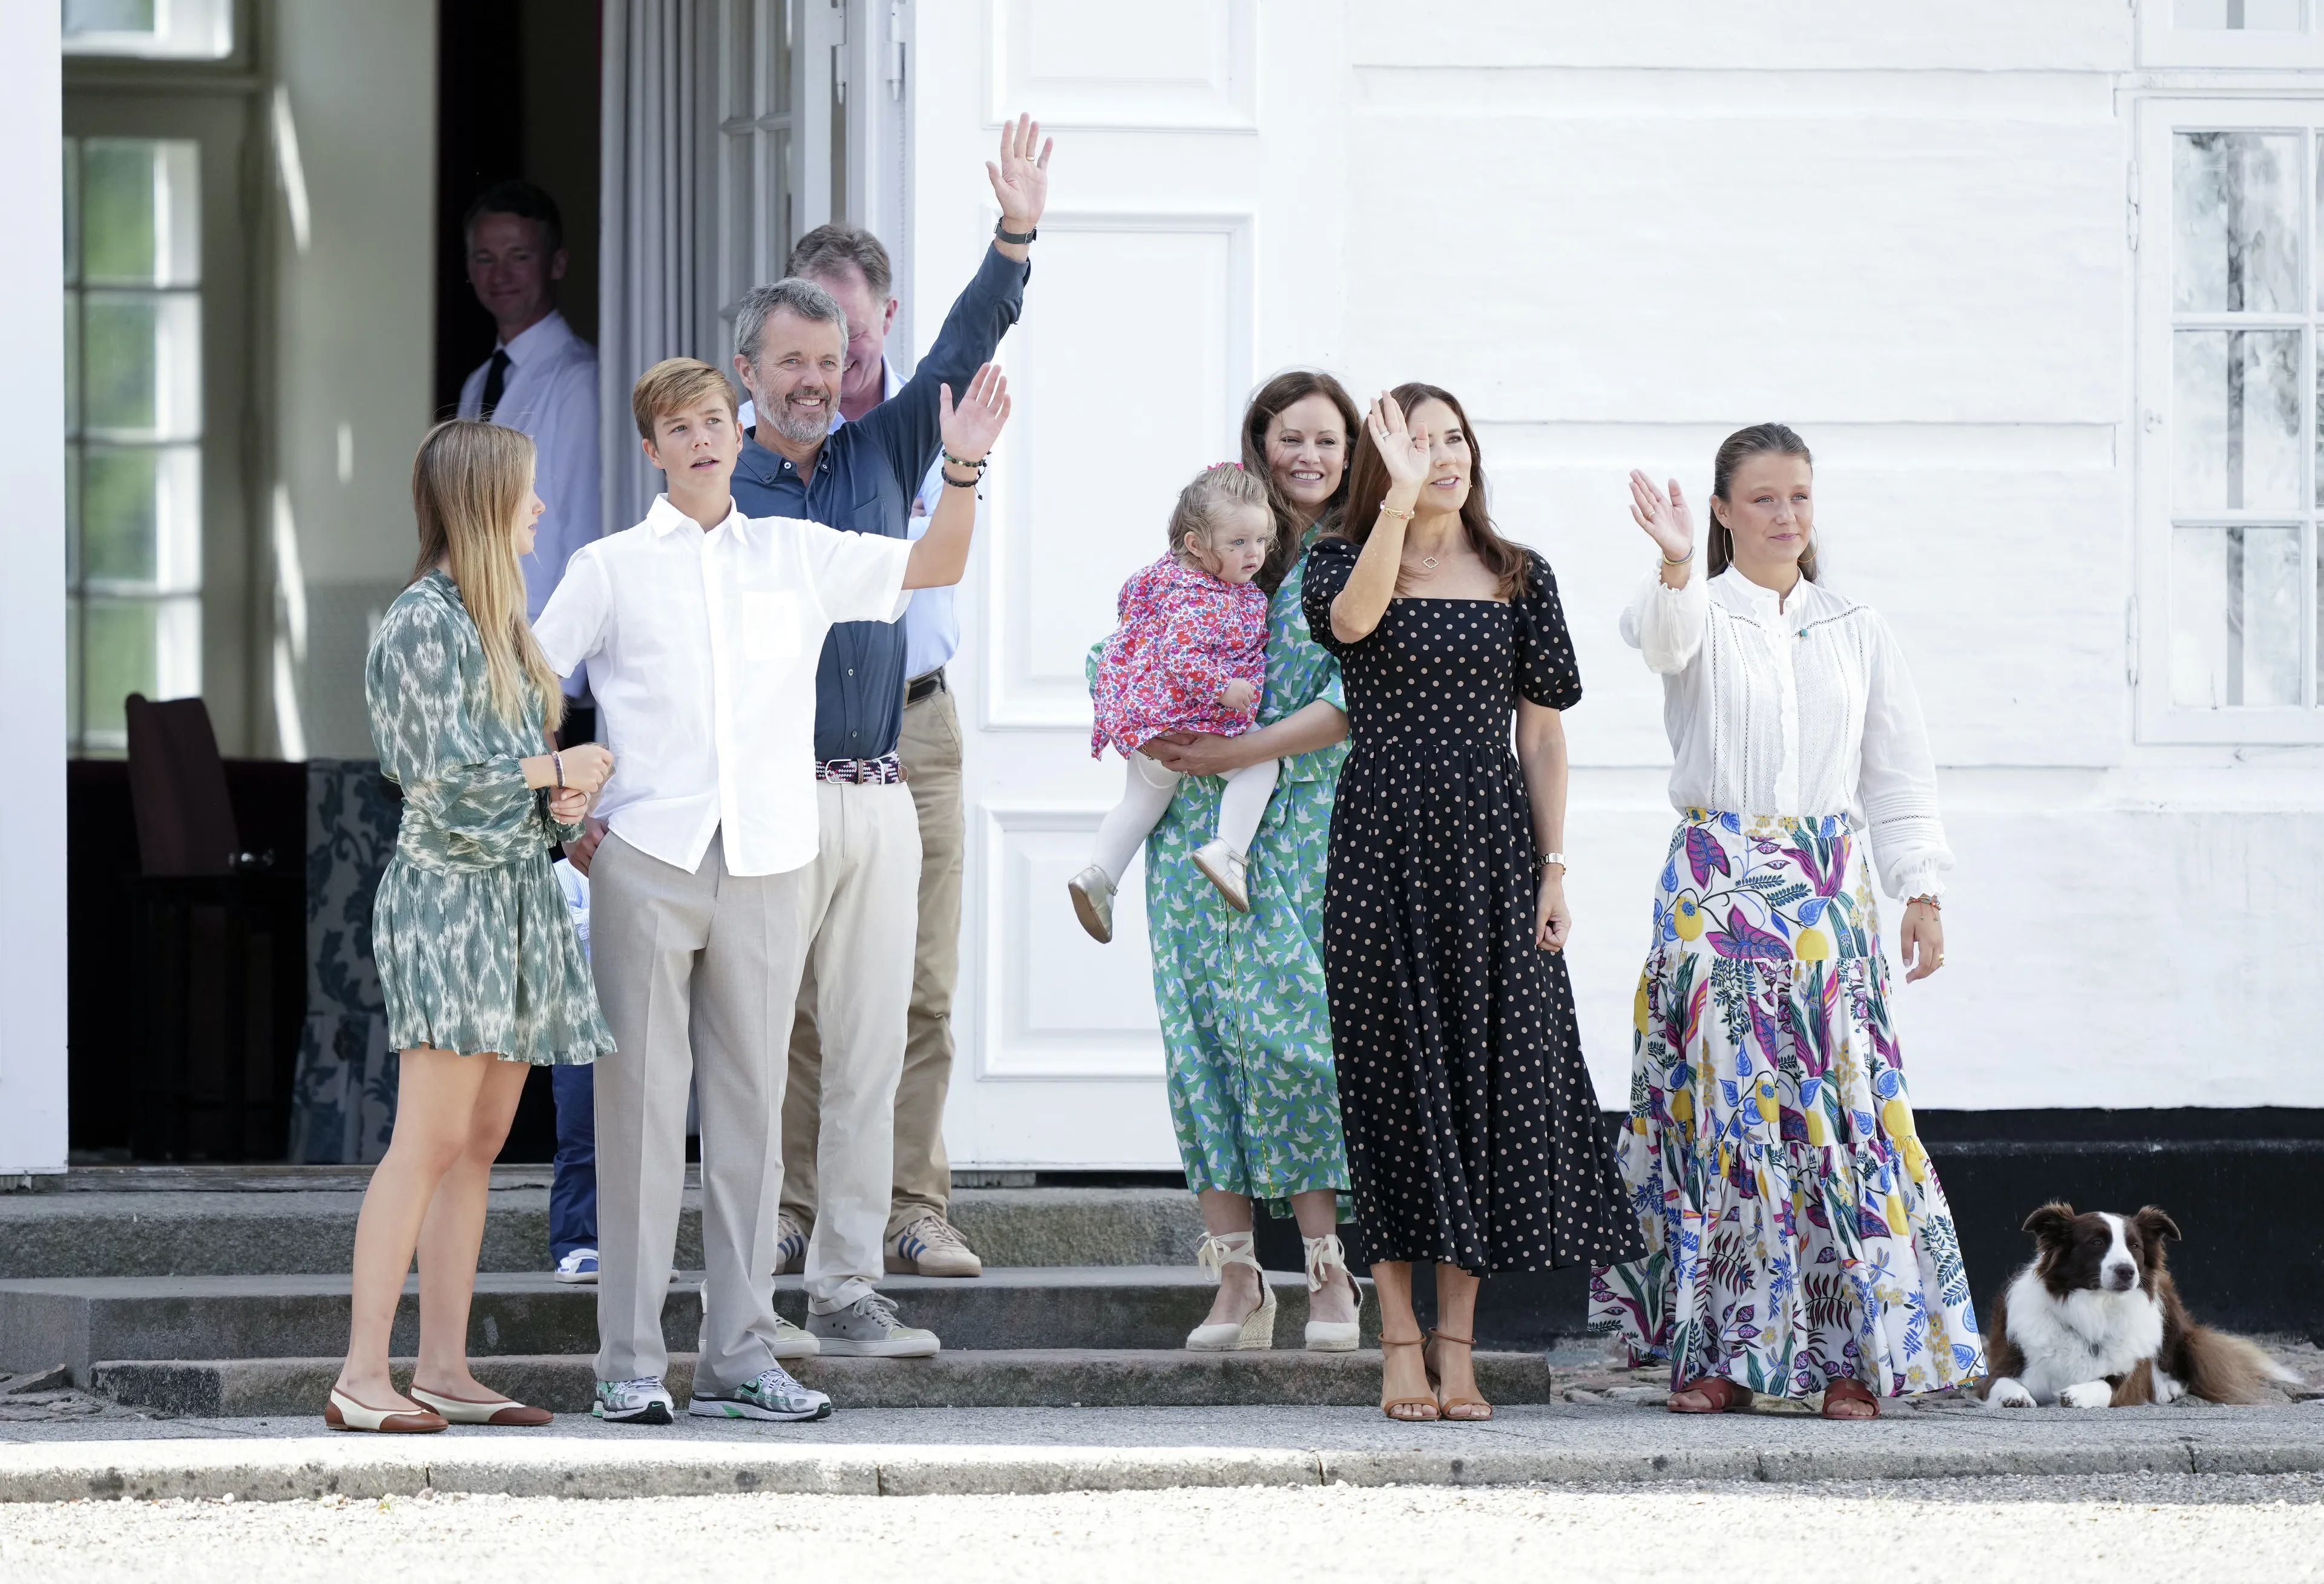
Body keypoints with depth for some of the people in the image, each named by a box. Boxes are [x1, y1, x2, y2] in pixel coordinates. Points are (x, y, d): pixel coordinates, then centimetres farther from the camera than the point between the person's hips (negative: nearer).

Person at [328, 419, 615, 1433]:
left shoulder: (499, 622, 18)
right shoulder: (425, 622, -11)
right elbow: (448, 771, -17)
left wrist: (560, 796, 3)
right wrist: (563, 769, -5)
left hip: (516, 893, 9)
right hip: (449, 892, -9)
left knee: (479, 1141, 6)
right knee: (431, 1140, -13)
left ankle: (445, 1370, 7)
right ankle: (362, 1377, -13)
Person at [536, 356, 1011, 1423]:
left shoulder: (796, 554, 13)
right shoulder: (611, 569, 7)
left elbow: (937, 568, 14)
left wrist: (964, 466, -2)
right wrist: (563, 824, 1)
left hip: (769, 865, 2)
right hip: (647, 859, -2)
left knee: (750, 1105, 4)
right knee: (641, 1105, -3)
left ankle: (739, 1354, 8)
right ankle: (629, 1362, -1)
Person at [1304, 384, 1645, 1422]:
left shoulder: (1520, 579, 10)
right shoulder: (1343, 560, 4)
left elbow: (1541, 732, 9)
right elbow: (1353, 618, -22)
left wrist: (1553, 870, 2)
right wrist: (1400, 496, -29)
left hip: (1491, 843, 2)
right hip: (1383, 847, -2)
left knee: (1491, 1078, 0)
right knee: (1396, 1077, -2)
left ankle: (1457, 1346, 6)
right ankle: (1400, 1345, 3)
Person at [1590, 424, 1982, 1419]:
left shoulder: (1855, 632, 12)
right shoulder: (1703, 616, 3)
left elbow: (1897, 774, 14)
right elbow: (1664, 638, -23)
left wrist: (1922, 891, 7)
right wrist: (1676, 565, -43)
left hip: (1828, 886, 2)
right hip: (1714, 886, -2)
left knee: (1837, 1104, -3)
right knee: (1719, 1102, -5)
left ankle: (1850, 1352, 0)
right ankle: (1716, 1350, 1)